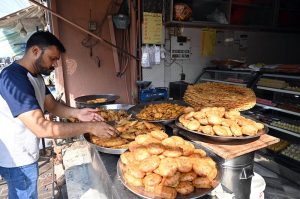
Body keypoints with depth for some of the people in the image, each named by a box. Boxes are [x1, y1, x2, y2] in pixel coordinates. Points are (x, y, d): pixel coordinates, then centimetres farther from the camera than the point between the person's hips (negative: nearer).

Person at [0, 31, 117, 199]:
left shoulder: (36, 76, 5)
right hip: (18, 159, -8)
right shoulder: (14, 78, -28)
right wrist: (89, 127, -31)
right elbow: (41, 128, -34)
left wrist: (77, 113, -15)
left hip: (23, 155, 9)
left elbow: (52, 106, 4)